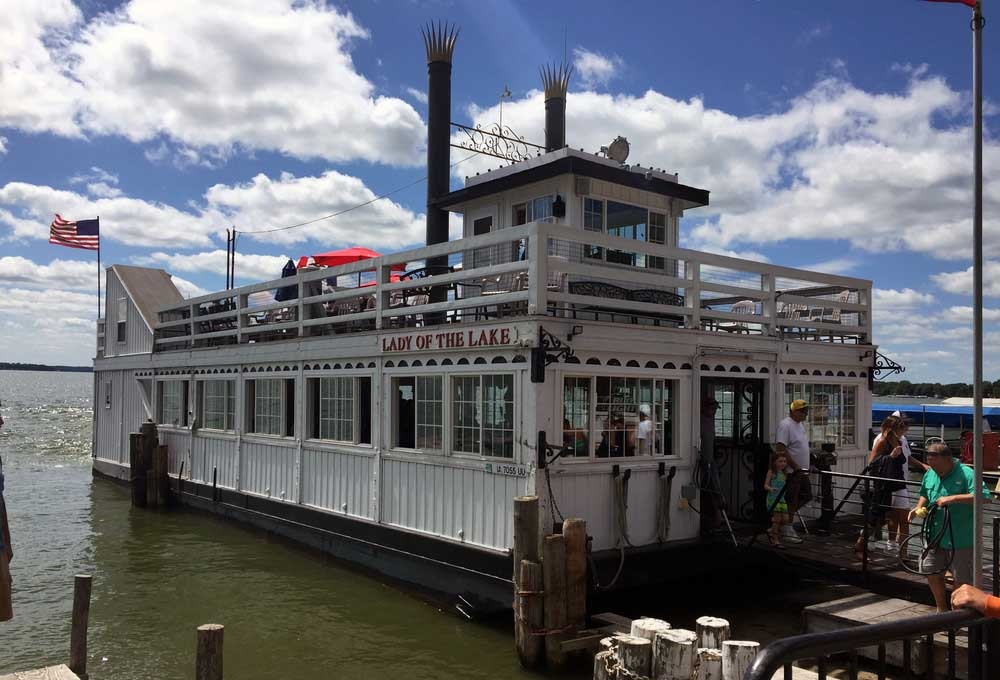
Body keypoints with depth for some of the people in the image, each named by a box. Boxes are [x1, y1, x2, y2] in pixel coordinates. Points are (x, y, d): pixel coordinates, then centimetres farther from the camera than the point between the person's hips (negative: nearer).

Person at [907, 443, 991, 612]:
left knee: (960, 578, 5)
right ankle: (942, 610, 36)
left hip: (960, 539, -7)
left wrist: (953, 498, -32)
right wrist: (919, 507, 1)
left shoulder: (966, 474, -17)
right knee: (931, 572, 15)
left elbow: (983, 496, -29)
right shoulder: (930, 474, 4)